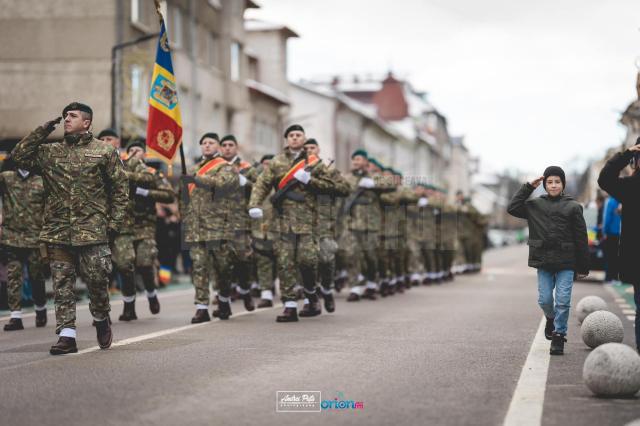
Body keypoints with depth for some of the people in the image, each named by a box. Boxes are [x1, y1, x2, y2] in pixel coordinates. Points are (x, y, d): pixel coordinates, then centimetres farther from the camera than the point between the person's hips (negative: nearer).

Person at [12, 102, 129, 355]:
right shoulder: (49, 152, 13)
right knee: (62, 285, 1)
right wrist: (42, 132, 1)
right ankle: (67, 335, 3)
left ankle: (101, 321, 25)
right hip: (57, 230, 3)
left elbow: (120, 189, 5)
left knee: (97, 281, -2)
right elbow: (19, 156, 4)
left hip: (92, 231, -3)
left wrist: (115, 222, -2)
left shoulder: (104, 152, 4)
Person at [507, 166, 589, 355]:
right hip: (543, 261, 2)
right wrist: (528, 187, 2)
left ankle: (558, 335, 8)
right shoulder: (535, 205, 9)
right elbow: (512, 208, 4)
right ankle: (551, 318, 34)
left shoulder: (573, 207, 1)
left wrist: (583, 267, -1)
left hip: (566, 262, -2)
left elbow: (581, 239, 1)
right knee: (544, 300, 2)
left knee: (563, 301, -4)